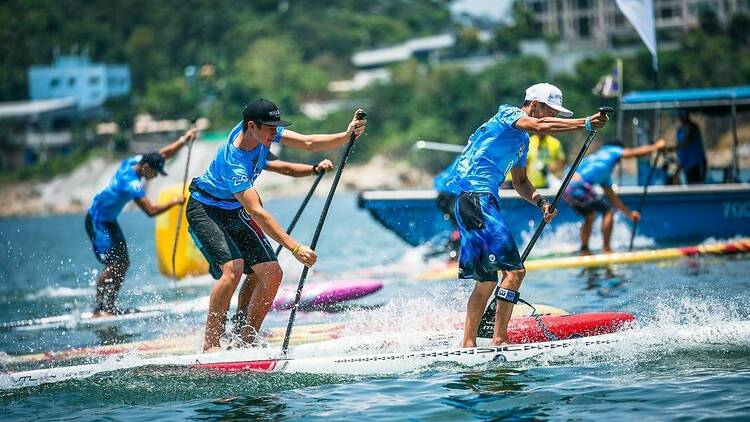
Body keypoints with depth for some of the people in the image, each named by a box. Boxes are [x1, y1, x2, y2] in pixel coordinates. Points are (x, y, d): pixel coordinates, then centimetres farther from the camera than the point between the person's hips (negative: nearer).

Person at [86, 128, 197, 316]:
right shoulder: (131, 182, -29)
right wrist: (174, 202, -22)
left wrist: (184, 140, -4)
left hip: (109, 221, 10)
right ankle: (99, 307, -12)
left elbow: (163, 153, 8)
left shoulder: (134, 161, -4)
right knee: (112, 265, -16)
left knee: (123, 263, 6)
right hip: (97, 221, -10)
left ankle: (110, 305, 9)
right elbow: (151, 211, -33)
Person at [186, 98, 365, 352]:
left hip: (235, 212, 8)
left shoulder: (262, 130, -13)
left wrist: (346, 136, -28)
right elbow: (256, 212, -41)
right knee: (233, 267, -30)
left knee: (272, 274, -4)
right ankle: (210, 345, -24)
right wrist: (295, 248, -47)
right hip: (204, 210, -8)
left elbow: (309, 143, -10)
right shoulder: (232, 162, -35)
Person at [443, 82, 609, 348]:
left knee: (486, 280, 14)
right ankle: (499, 341, -19)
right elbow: (540, 126, -23)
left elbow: (520, 182, 27)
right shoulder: (508, 115, -3)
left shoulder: (522, 139, 24)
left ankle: (468, 346, 19)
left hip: (481, 200, 10)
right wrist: (585, 124, -28)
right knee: (514, 270, -15)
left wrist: (540, 202, 8)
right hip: (476, 198, -10)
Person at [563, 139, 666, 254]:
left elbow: (611, 196, 39)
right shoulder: (610, 151, 13)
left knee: (589, 216, 26)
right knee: (608, 213, 0)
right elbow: (637, 152, 17)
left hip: (566, 189, 9)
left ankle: (584, 251, 22)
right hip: (578, 186, -9)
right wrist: (656, 146, 33)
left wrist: (629, 213, 43)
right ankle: (606, 249, -1)